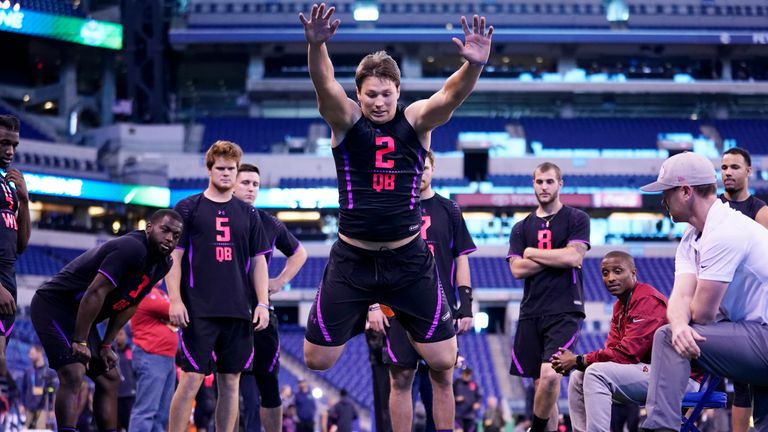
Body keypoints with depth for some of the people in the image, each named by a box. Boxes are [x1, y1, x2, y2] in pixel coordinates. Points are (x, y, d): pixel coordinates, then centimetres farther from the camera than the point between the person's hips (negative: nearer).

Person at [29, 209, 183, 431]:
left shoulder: (161, 264, 6)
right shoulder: (131, 249, -25)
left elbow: (127, 305, 13)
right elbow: (95, 293, -28)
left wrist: (106, 345, 10)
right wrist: (80, 342, -25)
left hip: (78, 316, 11)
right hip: (53, 306, -11)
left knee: (109, 379, 12)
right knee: (73, 375, -24)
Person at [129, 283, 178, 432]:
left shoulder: (159, 293, 21)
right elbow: (173, 311, -12)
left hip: (167, 357, 10)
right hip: (151, 357, -10)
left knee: (162, 413, 9)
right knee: (146, 409, -14)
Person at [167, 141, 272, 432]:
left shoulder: (248, 214, 14)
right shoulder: (188, 208, 4)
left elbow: (258, 261, 15)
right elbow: (174, 256, 0)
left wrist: (262, 303, 5)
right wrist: (175, 300, -10)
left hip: (238, 311, 4)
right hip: (199, 310, -4)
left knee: (231, 381, 5)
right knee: (192, 378, -8)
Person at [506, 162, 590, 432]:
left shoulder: (576, 219, 4)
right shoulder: (521, 228, 14)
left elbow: (573, 257, -10)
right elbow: (517, 269, 2)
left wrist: (532, 253, -1)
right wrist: (557, 258, -5)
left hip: (565, 311, -4)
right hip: (531, 313, 4)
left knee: (549, 375, -20)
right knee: (541, 384, 3)